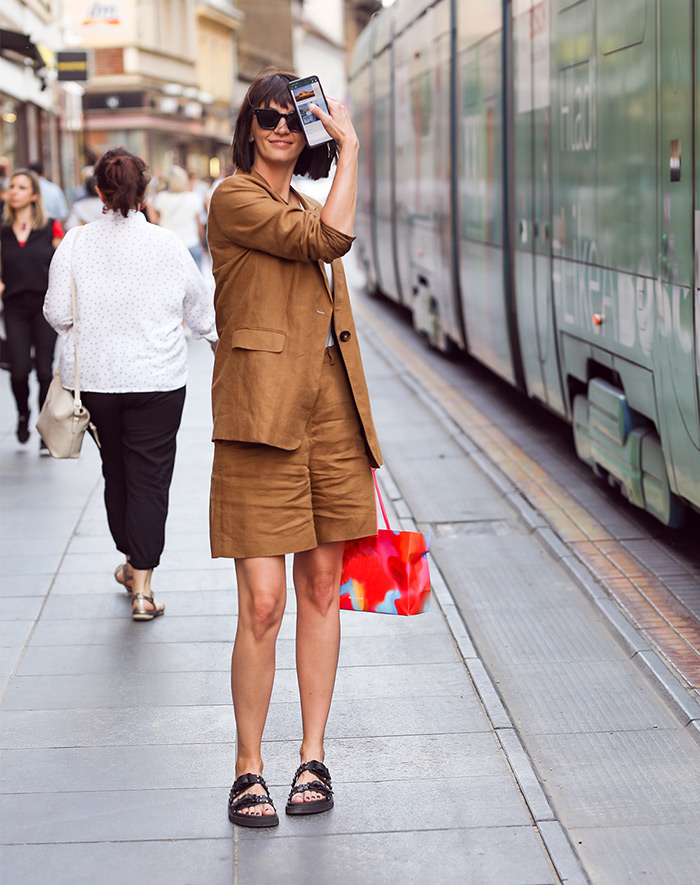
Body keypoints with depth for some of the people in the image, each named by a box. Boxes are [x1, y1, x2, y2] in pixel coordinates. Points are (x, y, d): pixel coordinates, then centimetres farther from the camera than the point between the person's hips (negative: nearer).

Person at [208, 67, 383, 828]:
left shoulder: (303, 207, 20)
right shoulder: (235, 200, -4)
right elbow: (330, 237, -17)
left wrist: (359, 430, 18)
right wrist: (350, 147, -6)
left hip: (329, 411, 7)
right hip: (263, 418, -7)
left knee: (322, 589, 9)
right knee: (263, 602, -8)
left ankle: (312, 758, 18)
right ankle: (247, 770, 6)